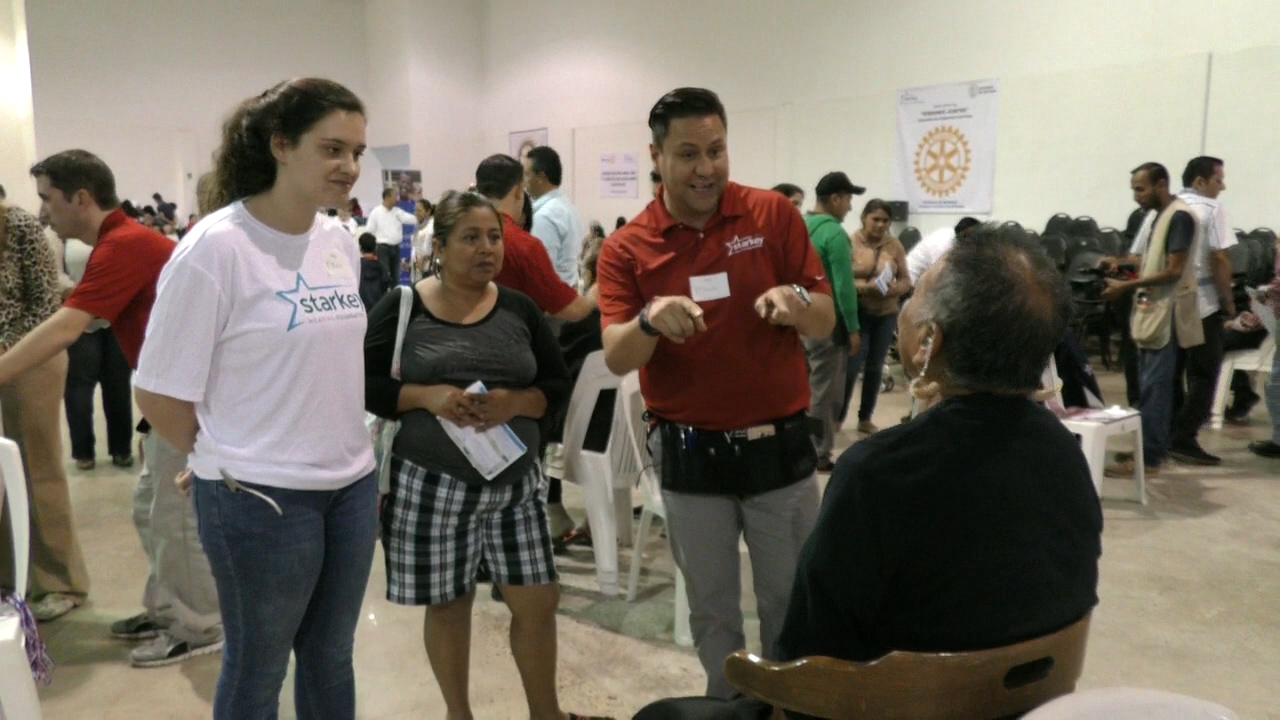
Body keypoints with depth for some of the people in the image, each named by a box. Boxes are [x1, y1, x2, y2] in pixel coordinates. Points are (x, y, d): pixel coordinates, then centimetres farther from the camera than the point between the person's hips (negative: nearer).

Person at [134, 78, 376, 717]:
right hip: (260, 496, -6)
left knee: (331, 657, 19)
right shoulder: (215, 248, -16)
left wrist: (344, 453, 12)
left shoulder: (340, 242, 4)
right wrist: (224, 461, 1)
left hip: (352, 484, 6)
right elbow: (159, 392, -12)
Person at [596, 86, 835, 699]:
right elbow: (615, 357, -11)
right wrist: (650, 320, -32)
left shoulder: (774, 215, -3)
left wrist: (796, 301, -24)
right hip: (690, 453, 0)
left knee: (793, 601, 13)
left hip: (780, 445, 0)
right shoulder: (626, 250, -4)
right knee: (711, 606, 15)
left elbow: (827, 322, -1)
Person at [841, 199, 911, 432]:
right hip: (857, 313, -3)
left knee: (875, 367, 9)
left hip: (886, 314, 4)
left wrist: (894, 289, -16)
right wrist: (864, 287, -25)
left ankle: (865, 418, 21)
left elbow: (906, 280, 5)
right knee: (852, 366, -6)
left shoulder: (895, 245, 3)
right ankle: (838, 416, 8)